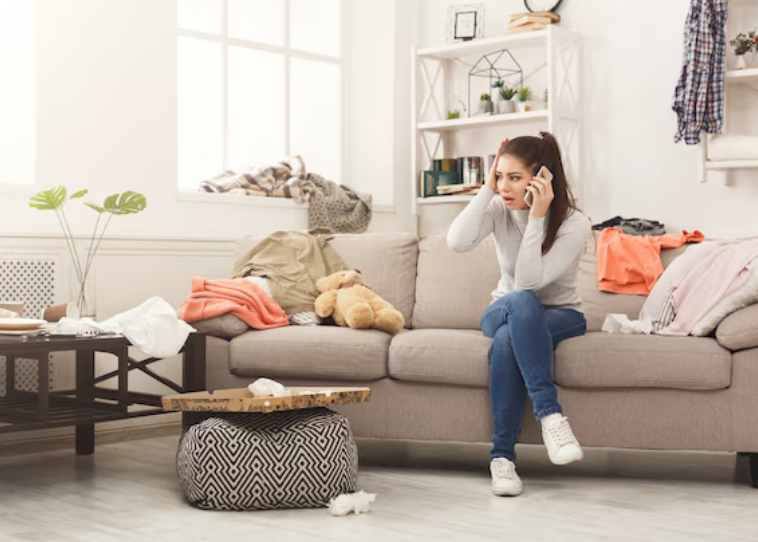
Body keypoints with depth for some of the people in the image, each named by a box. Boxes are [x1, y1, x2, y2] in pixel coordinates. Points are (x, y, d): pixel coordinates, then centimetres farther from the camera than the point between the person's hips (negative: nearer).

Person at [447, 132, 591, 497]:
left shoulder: (575, 224, -18)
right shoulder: (499, 208, -8)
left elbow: (529, 281, -28)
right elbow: (457, 242, -27)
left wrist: (537, 217, -32)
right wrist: (487, 188, -24)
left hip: (560, 316, -2)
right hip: (505, 311, 2)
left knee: (508, 338, -38)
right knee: (522, 303, -38)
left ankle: (502, 454, -34)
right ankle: (550, 413, -43)